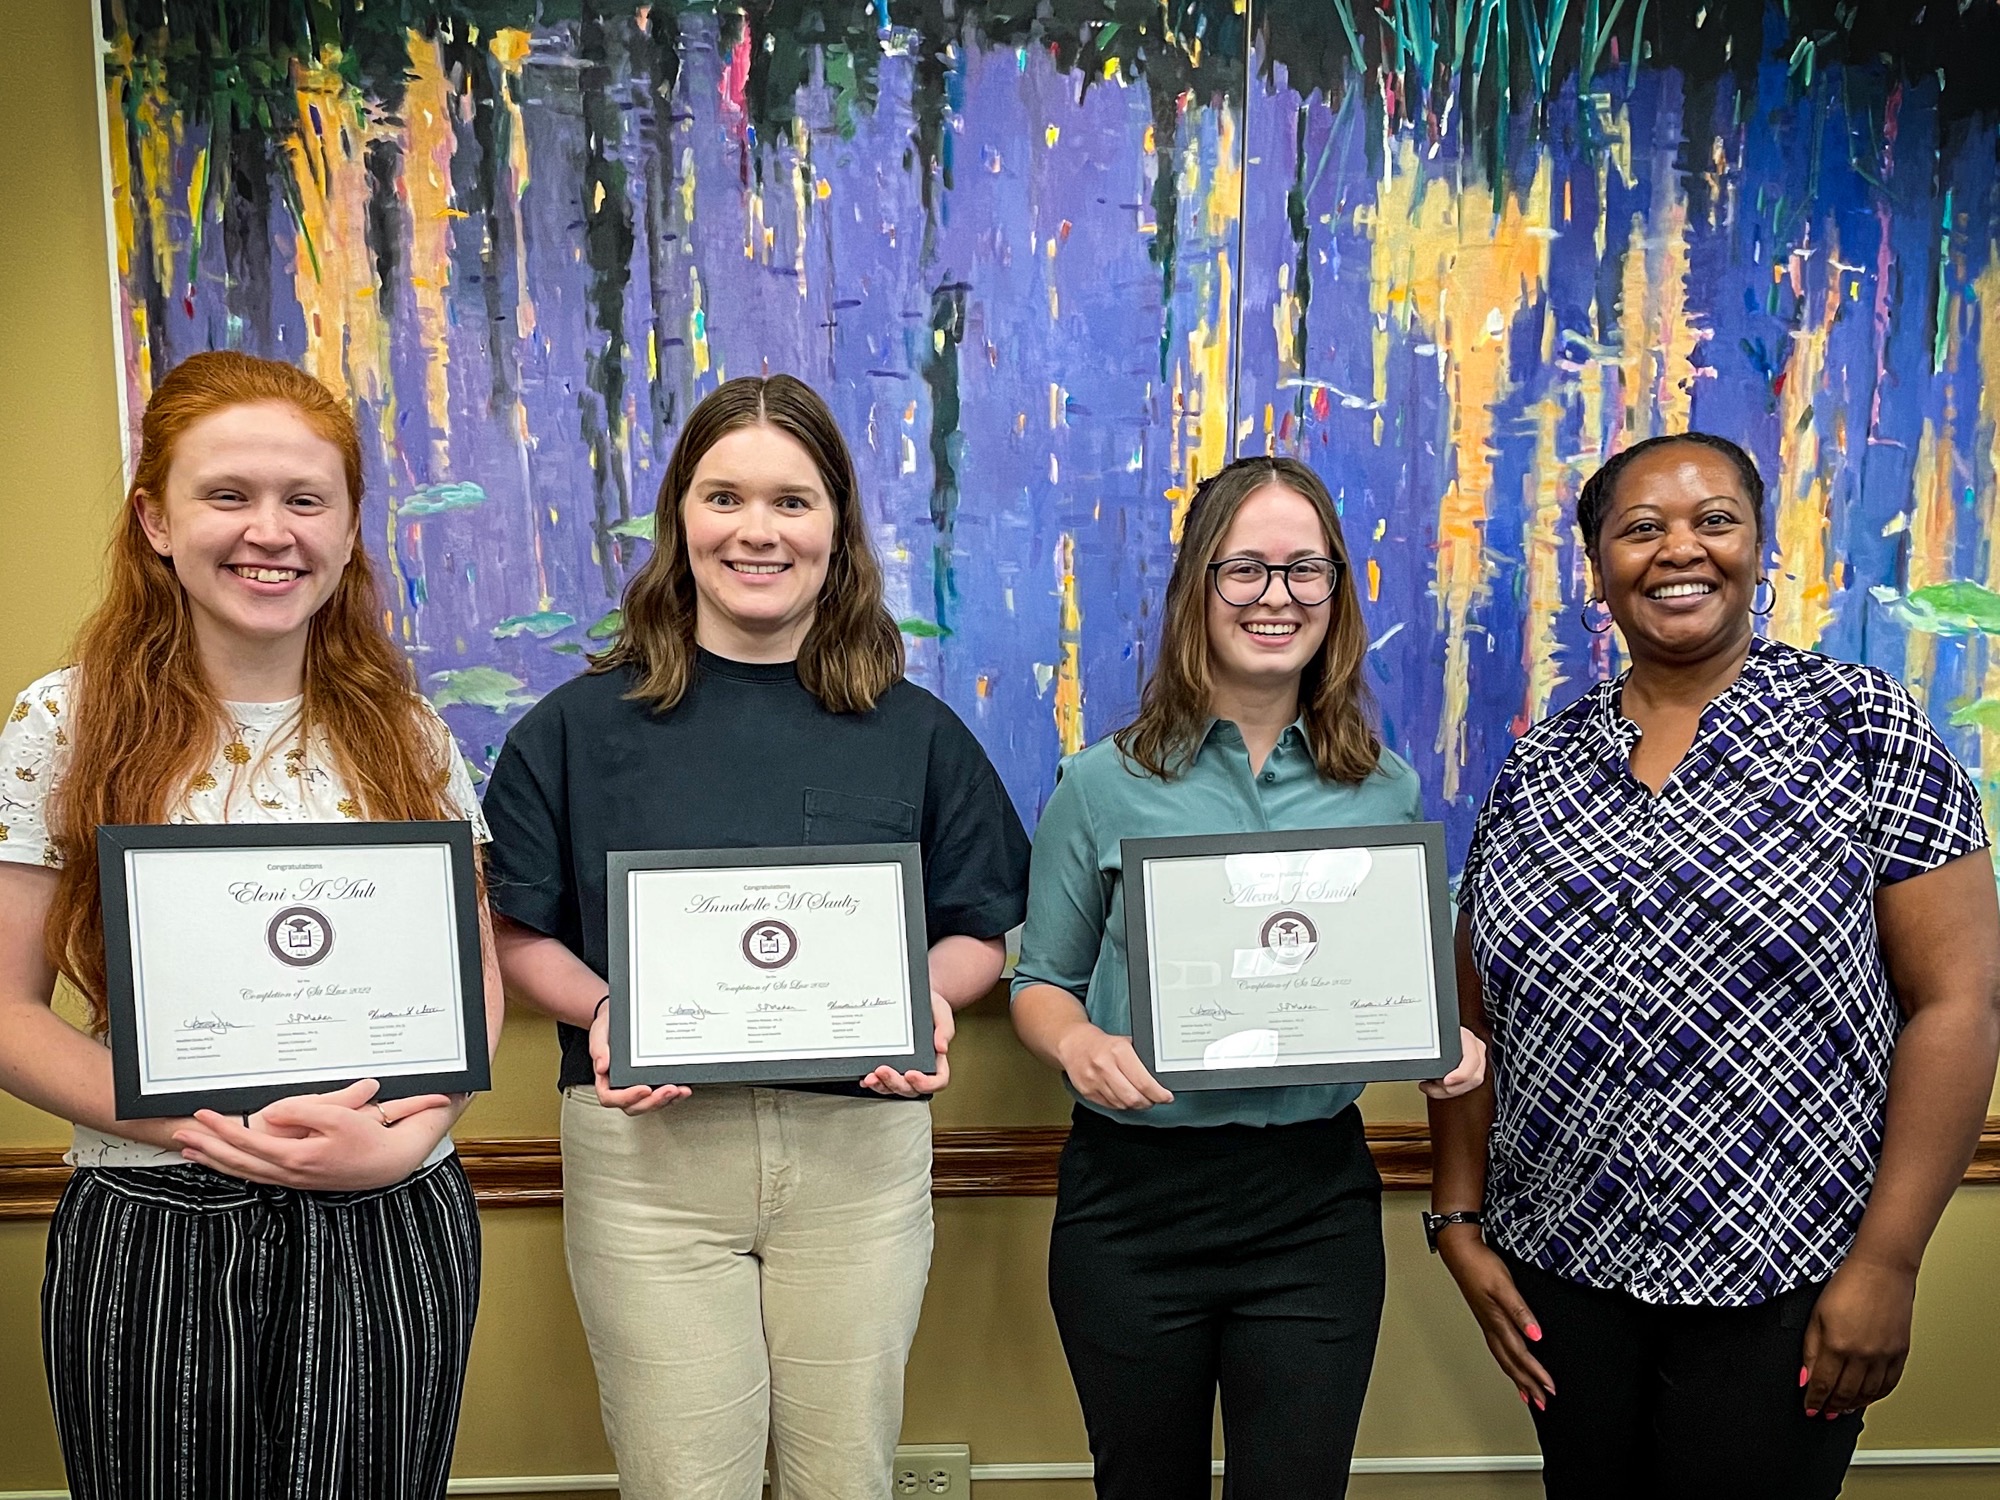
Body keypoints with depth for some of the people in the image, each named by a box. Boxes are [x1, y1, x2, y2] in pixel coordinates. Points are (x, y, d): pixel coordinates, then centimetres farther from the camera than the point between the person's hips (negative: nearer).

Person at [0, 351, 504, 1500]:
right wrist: (211, 1128, -16)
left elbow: (476, 978, 6)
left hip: (391, 1229, 2)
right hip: (152, 1235, -1)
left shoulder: (407, 733, 4)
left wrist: (406, 1134, -11)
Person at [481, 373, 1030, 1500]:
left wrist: (926, 998, -11)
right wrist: (601, 1008, -14)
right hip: (650, 1151, -1)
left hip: (859, 1149, 1)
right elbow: (518, 934, 5)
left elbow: (980, 932, 10)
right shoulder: (581, 727, 2)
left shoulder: (916, 732, 5)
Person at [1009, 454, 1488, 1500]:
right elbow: (1041, 983, 3)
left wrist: (1446, 1041, -9)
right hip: (1132, 1198, 0)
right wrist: (1079, 1043, -18)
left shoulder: (1386, 791, 3)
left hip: (1316, 1197, 1)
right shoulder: (1104, 784, -3)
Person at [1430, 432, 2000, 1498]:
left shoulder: (1860, 725, -5)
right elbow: (1472, 1019, 8)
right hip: (1563, 1270, 4)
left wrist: (1887, 1262, -12)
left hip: (1780, 1287, -3)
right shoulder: (1535, 770, 4)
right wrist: (1460, 1223, 3)